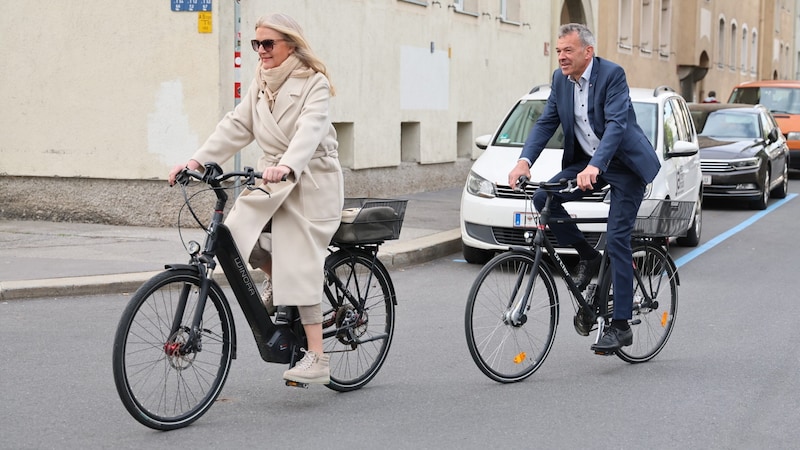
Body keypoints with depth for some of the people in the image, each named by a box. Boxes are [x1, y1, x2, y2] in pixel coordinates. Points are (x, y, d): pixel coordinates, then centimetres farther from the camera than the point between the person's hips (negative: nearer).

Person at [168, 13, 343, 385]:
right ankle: (274, 279, 16)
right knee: (235, 233, -15)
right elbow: (236, 126, 4)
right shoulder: (261, 83, 11)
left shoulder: (314, 83, -10)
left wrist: (287, 165, -45)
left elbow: (311, 129, -26)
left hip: (310, 180, -6)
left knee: (299, 266, -12)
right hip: (272, 178, 6)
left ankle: (317, 359, -9)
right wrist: (197, 161, -9)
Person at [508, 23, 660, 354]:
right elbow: (546, 123, -1)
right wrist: (524, 161, -18)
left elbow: (616, 124, -30)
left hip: (625, 163, -7)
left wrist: (594, 167, -44)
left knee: (616, 240, -12)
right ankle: (588, 257, 6)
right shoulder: (560, 79, 0)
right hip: (586, 162, 7)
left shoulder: (612, 74, -20)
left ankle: (620, 326, -6)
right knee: (543, 199, -16)